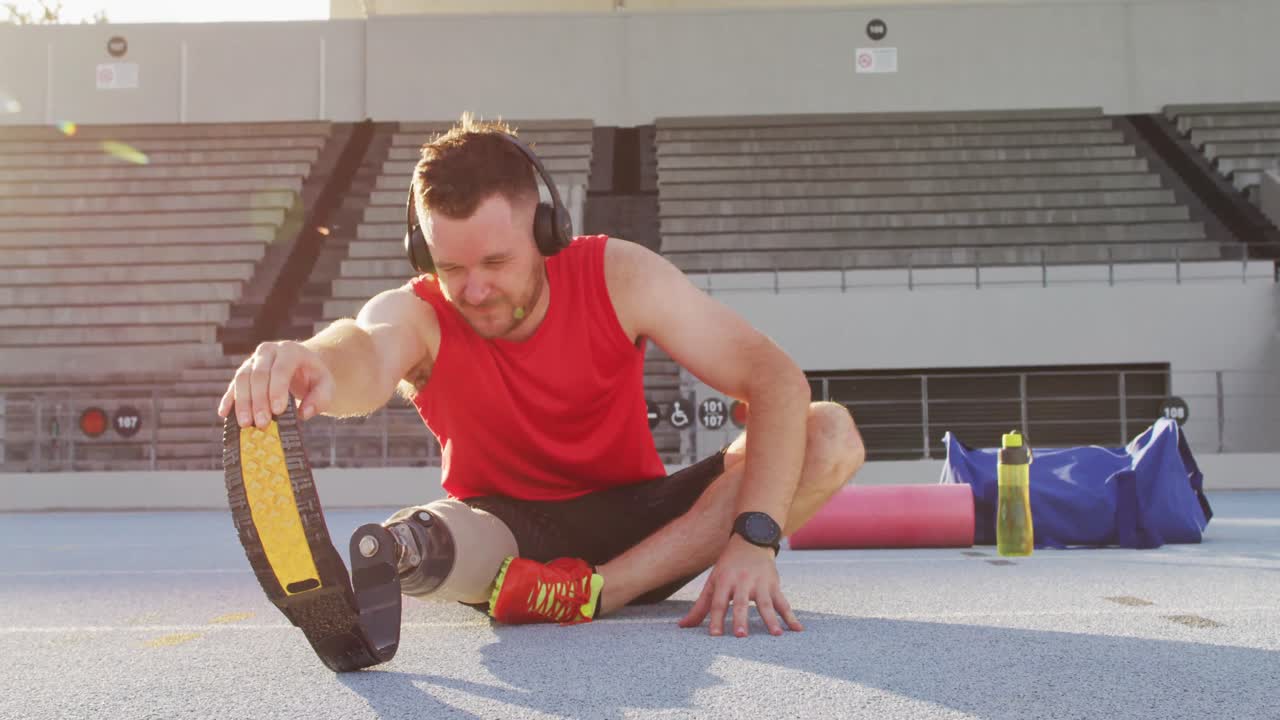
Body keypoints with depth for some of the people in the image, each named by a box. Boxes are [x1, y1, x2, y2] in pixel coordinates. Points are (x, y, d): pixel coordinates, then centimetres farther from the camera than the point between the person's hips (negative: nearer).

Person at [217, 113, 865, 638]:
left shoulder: (618, 276, -15)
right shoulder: (416, 314, -16)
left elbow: (776, 379, -20)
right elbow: (370, 354, -43)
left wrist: (754, 537, -35)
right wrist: (318, 363, -69)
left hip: (634, 514, 3)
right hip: (506, 531, -2)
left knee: (831, 434, -23)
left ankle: (593, 591, -30)